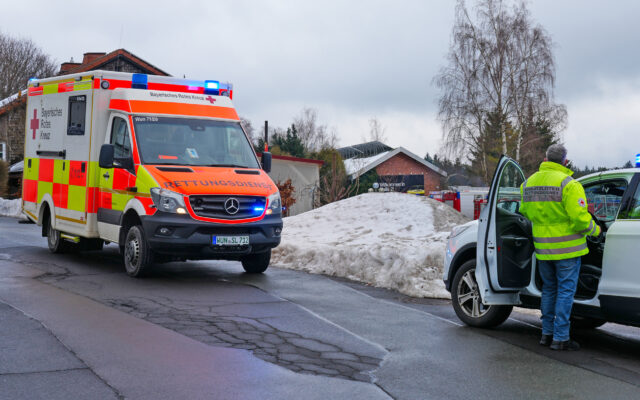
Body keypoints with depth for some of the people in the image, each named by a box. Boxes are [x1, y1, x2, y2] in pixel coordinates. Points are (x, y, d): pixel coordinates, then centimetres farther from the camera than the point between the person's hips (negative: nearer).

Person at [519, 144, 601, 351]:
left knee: (549, 289, 18)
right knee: (565, 291, 2)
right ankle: (560, 338, 4)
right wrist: (594, 230, -1)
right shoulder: (568, 184, -16)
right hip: (566, 248, -6)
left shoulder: (528, 183, 5)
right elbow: (580, 218, -19)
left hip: (542, 248, 6)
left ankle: (547, 333, 23)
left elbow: (525, 212, 17)